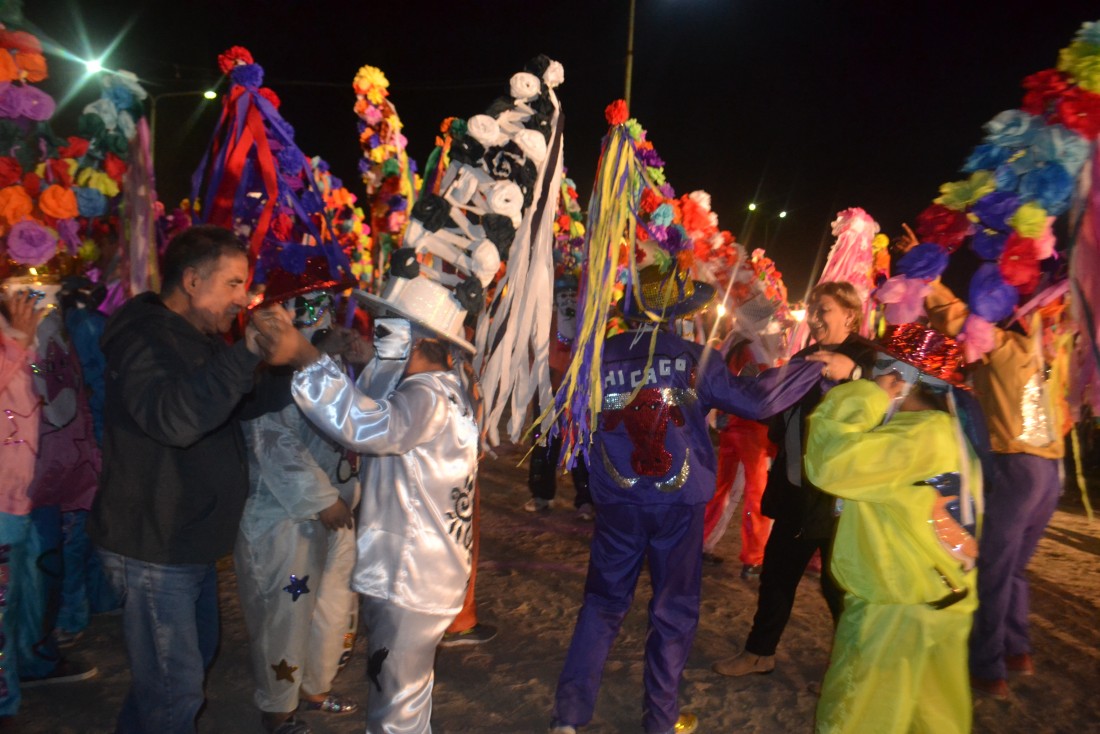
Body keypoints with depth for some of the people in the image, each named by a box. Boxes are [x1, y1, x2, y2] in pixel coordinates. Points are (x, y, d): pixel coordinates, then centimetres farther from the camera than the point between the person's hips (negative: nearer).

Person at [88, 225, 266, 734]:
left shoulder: (197, 338, 11)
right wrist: (247, 351, -42)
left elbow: (242, 405, 21)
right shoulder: (144, 338, -20)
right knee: (175, 689, -1)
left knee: (197, 655, 24)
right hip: (153, 547, -10)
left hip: (190, 540, 10)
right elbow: (173, 417, -39)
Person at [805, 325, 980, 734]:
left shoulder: (923, 433, -21)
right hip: (936, 601, 10)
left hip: (899, 608, -10)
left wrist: (860, 398, -19)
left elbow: (832, 465, -31)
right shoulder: (942, 430, 11)